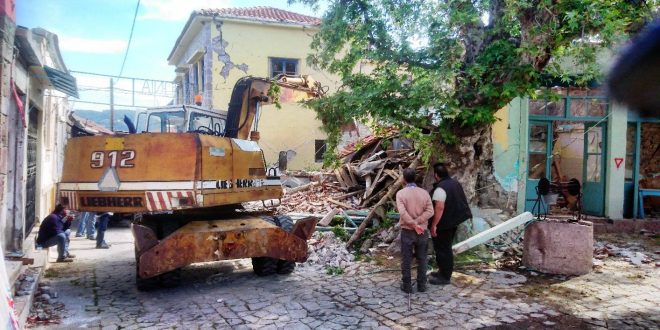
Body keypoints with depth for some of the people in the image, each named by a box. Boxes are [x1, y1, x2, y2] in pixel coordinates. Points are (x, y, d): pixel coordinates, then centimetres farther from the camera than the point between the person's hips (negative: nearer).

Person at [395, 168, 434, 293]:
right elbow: (430, 211, -11)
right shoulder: (424, 192, -2)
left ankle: (407, 286, 15)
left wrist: (414, 225, -17)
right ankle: (421, 285, 20)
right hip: (422, 231, 2)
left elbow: (402, 212, -21)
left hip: (407, 231, -2)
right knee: (422, 259, 13)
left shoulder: (400, 193, -10)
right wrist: (417, 222, -13)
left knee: (406, 260, 8)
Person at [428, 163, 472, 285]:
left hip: (443, 225, -10)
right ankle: (444, 272, 33)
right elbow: (459, 202, 16)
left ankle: (445, 277, 9)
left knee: (442, 250, 1)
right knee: (446, 248, 20)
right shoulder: (455, 183, 7)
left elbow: (439, 207, -29)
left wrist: (434, 225, -23)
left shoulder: (440, 188, -23)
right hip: (453, 222, 10)